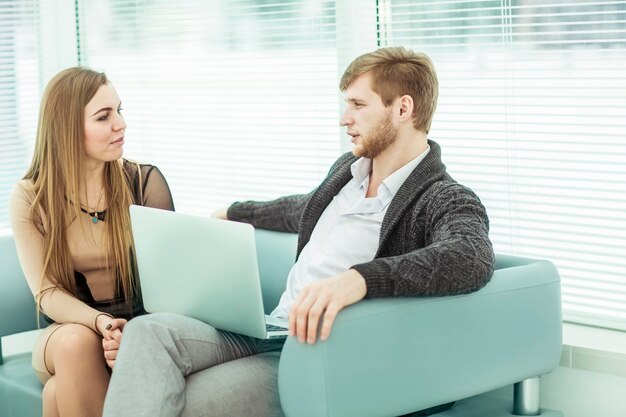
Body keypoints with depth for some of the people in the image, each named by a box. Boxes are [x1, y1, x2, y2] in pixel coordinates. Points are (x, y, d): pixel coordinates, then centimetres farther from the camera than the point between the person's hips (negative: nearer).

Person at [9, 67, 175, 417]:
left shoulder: (146, 181, -4)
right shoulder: (30, 199, -4)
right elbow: (47, 292, -9)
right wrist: (101, 323, -30)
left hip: (140, 326, -1)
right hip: (70, 327, 1)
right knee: (77, 342, -35)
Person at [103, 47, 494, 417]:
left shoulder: (447, 201, -9)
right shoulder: (347, 169, 17)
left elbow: (472, 257, -33)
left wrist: (358, 279, -46)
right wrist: (234, 213, 53)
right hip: (270, 333, 8)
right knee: (151, 332, -21)